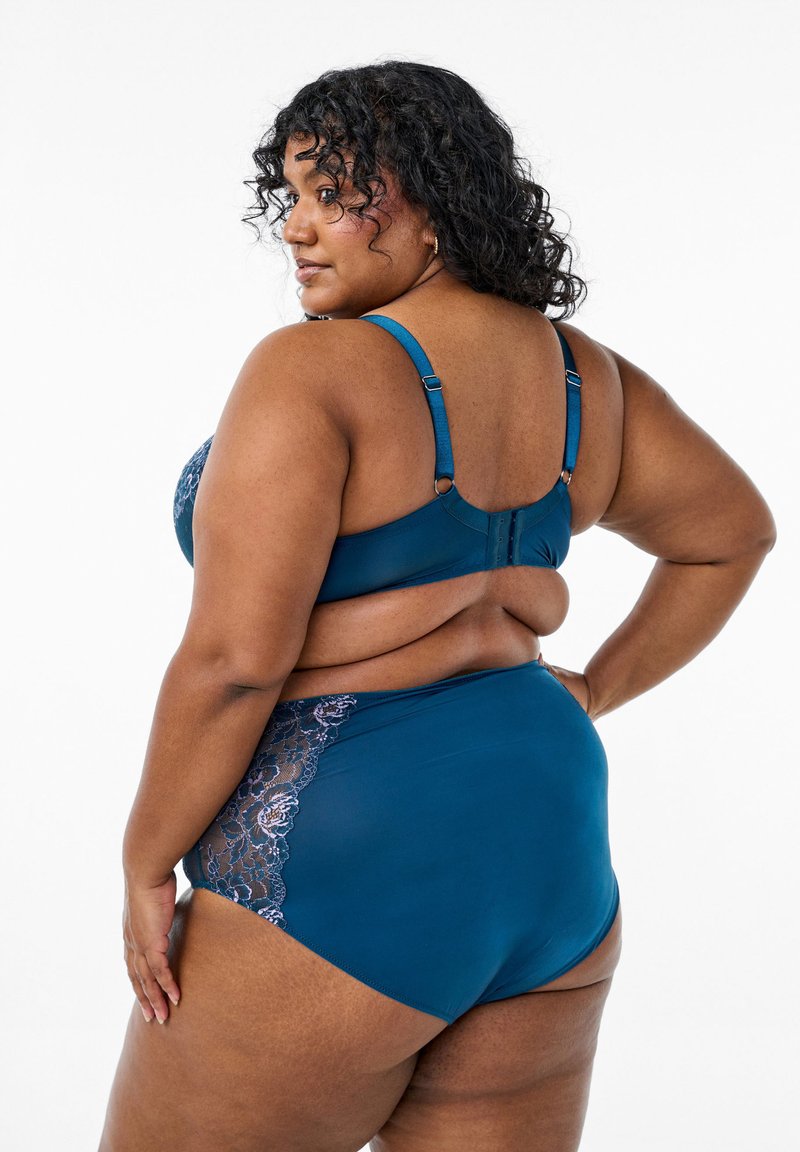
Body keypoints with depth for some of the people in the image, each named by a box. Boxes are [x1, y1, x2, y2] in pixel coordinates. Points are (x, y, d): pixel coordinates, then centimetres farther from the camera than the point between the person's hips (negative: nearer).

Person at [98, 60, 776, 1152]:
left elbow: (232, 659, -20)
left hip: (340, 865, -7)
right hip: (545, 840, 7)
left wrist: (147, 864, -8)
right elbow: (734, 532, 19)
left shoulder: (312, 371, -16)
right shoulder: (585, 377, 5)